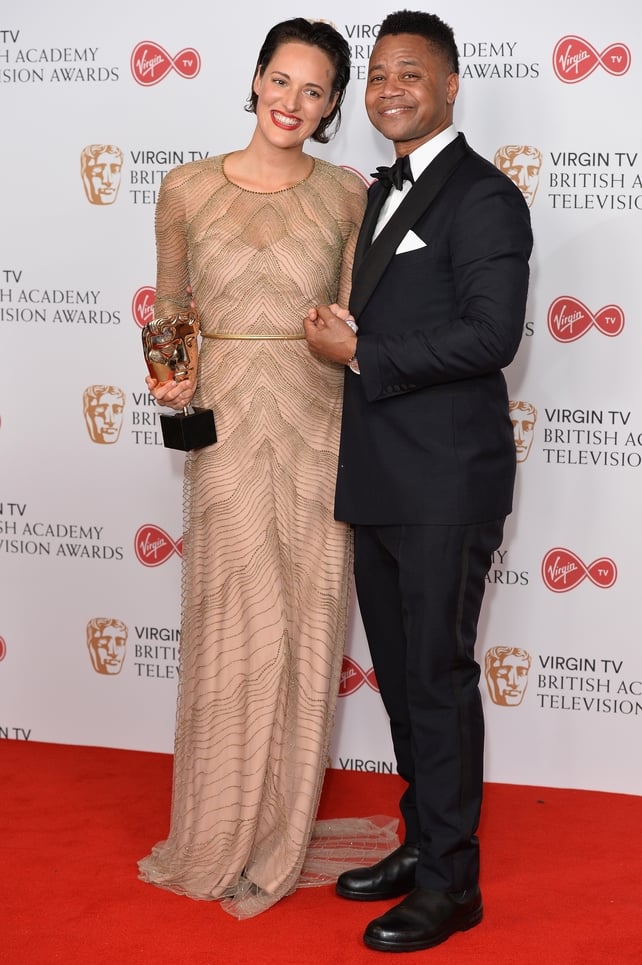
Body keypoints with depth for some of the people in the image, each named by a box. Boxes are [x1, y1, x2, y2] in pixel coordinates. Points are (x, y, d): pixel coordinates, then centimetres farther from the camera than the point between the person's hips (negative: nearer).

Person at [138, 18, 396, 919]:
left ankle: (281, 837, 23)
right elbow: (171, 305, 11)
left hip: (316, 429, 1)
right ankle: (220, 838, 23)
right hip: (225, 428, 0)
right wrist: (169, 376, -6)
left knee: (305, 633, 6)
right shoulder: (186, 189, 2)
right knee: (230, 633, 5)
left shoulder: (348, 197, 2)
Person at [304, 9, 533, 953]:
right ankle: (422, 841, 31)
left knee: (439, 677, 0)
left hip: (445, 486, -8)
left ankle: (450, 883, 13)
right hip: (379, 483, 8)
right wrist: (340, 337, 0)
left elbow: (492, 334, -21)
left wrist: (360, 354, -15)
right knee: (399, 674, 16)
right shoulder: (380, 194, 17)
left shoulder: (483, 196, -11)